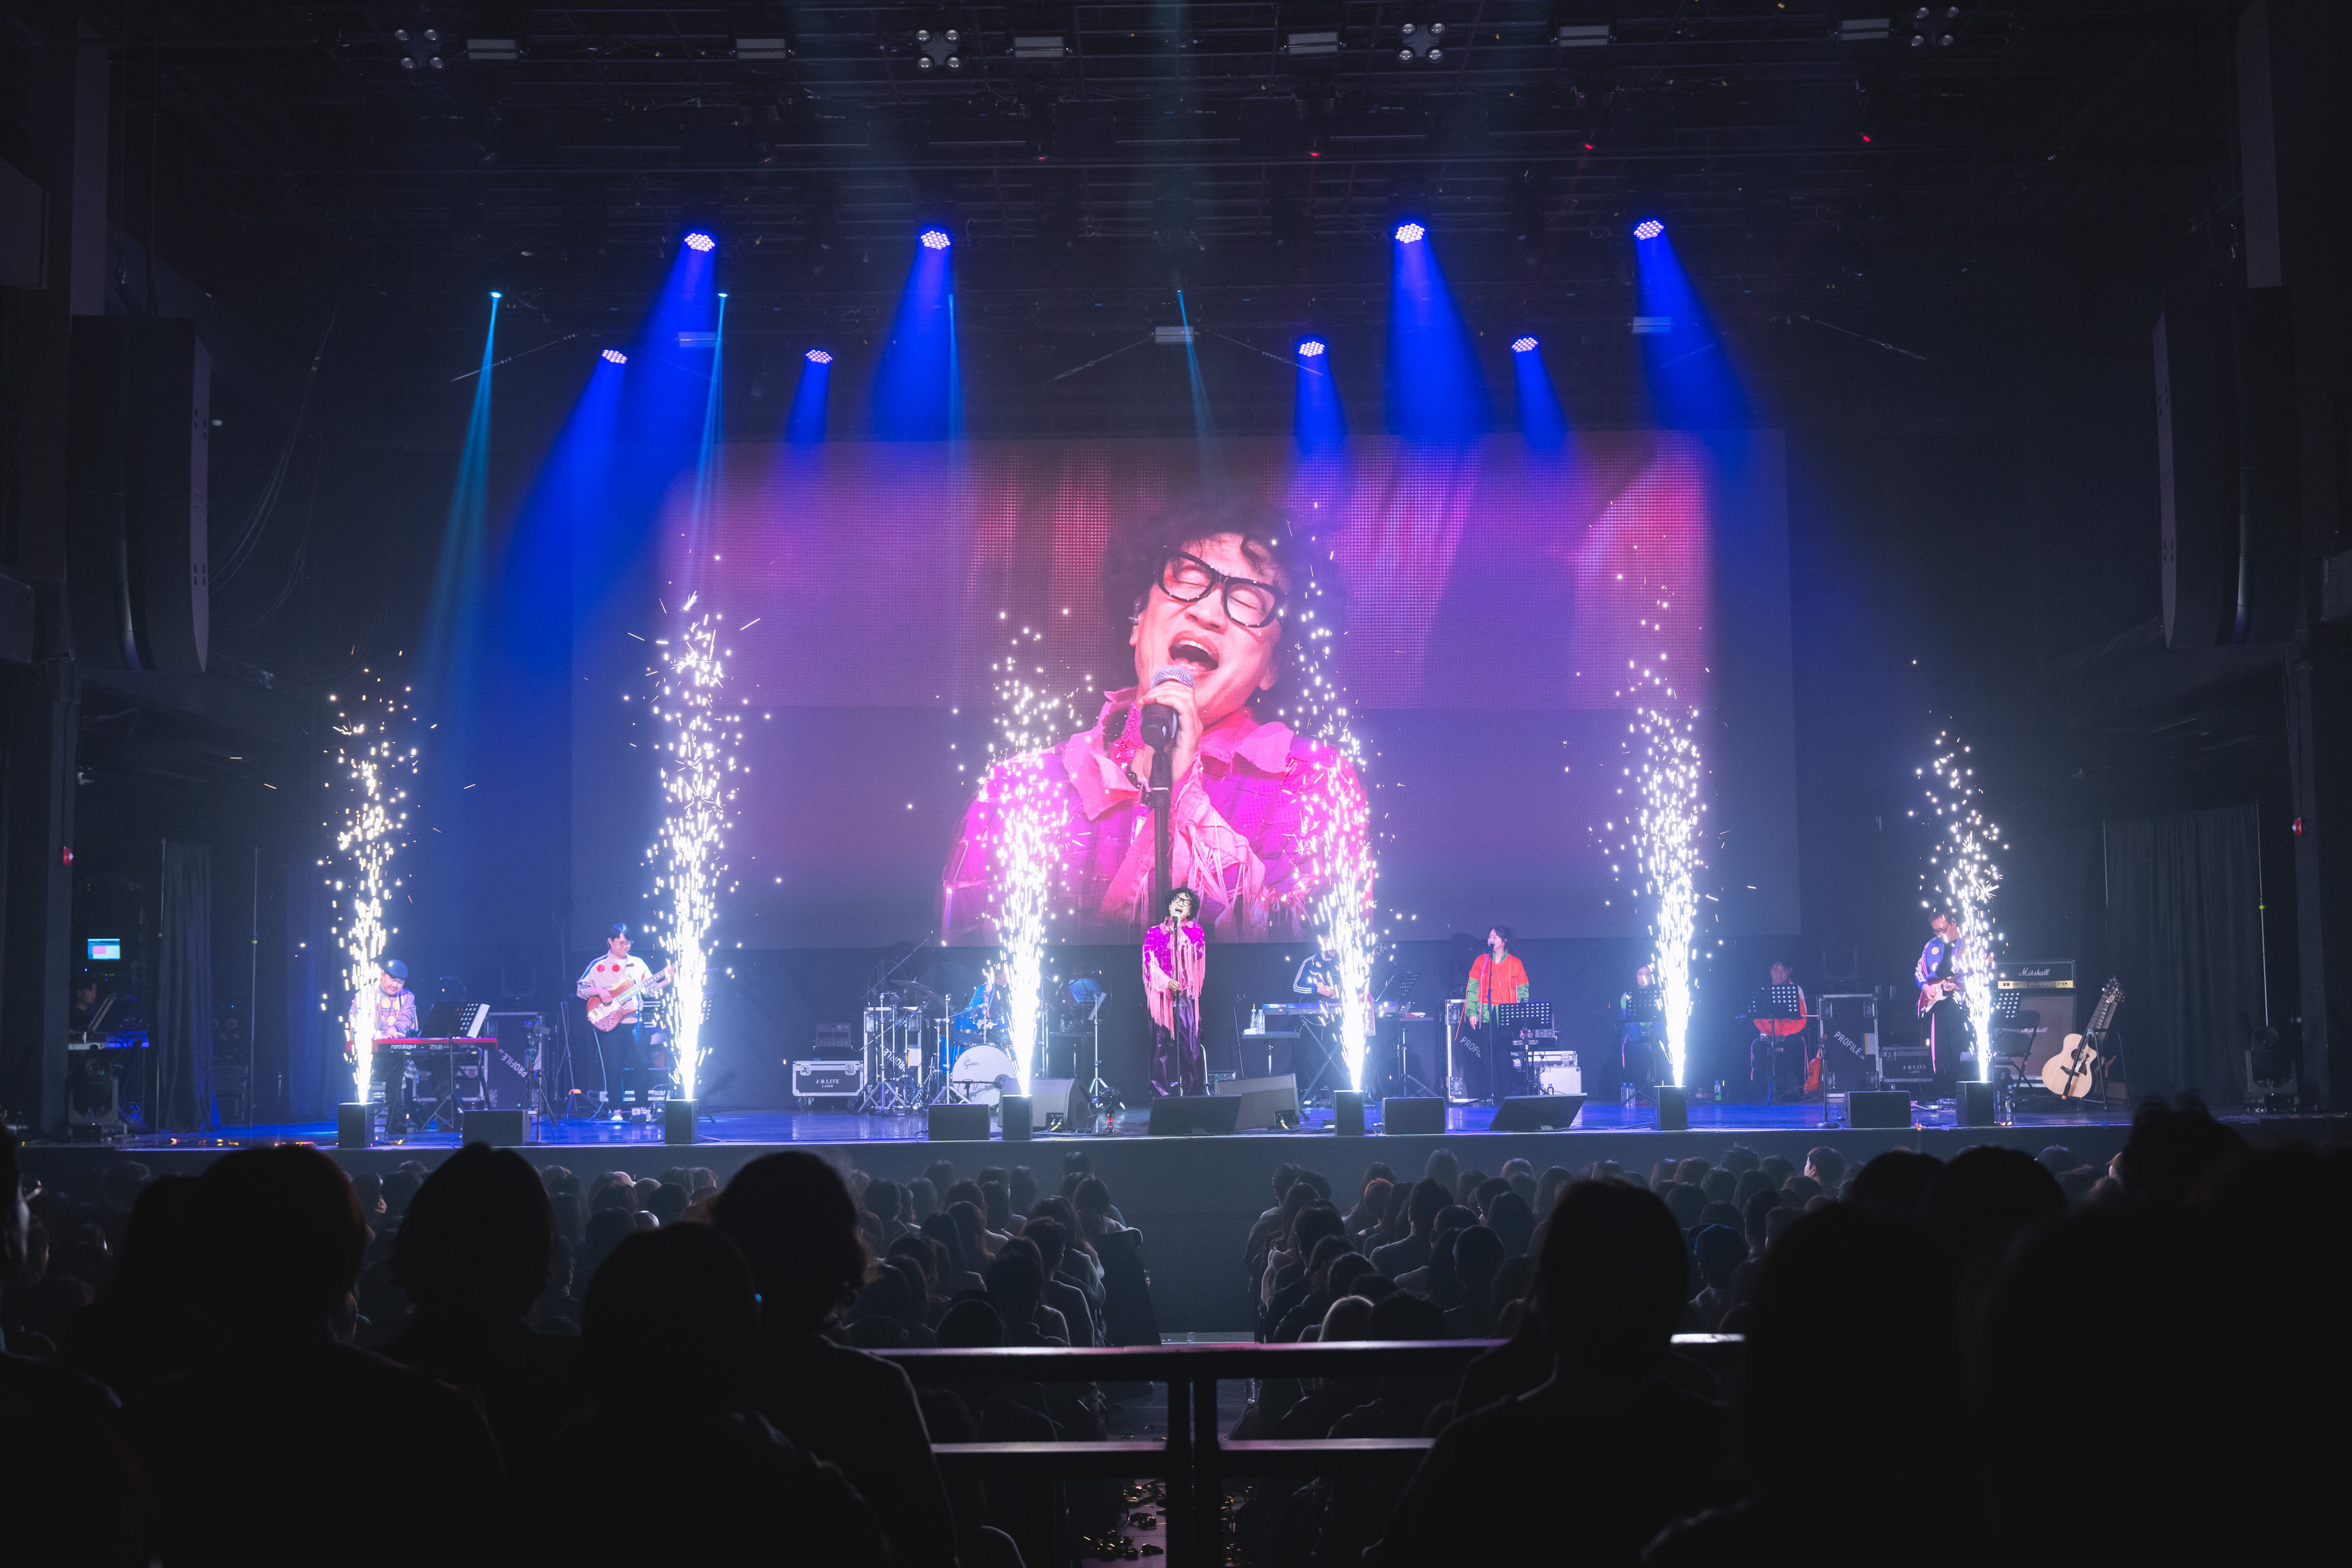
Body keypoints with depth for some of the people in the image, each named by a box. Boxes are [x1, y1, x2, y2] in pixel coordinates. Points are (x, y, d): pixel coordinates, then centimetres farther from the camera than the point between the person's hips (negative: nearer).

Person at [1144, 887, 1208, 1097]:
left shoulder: (1194, 930, 15)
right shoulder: (1154, 933, 13)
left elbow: (1197, 953, -3)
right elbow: (1150, 962, 1)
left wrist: (1179, 929, -3)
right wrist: (1166, 981, -15)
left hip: (1185, 993, 0)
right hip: (1160, 993, 0)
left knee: (1189, 1043, -9)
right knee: (1161, 1043, -4)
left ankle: (1193, 1091, -6)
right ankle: (1160, 1093, -1)